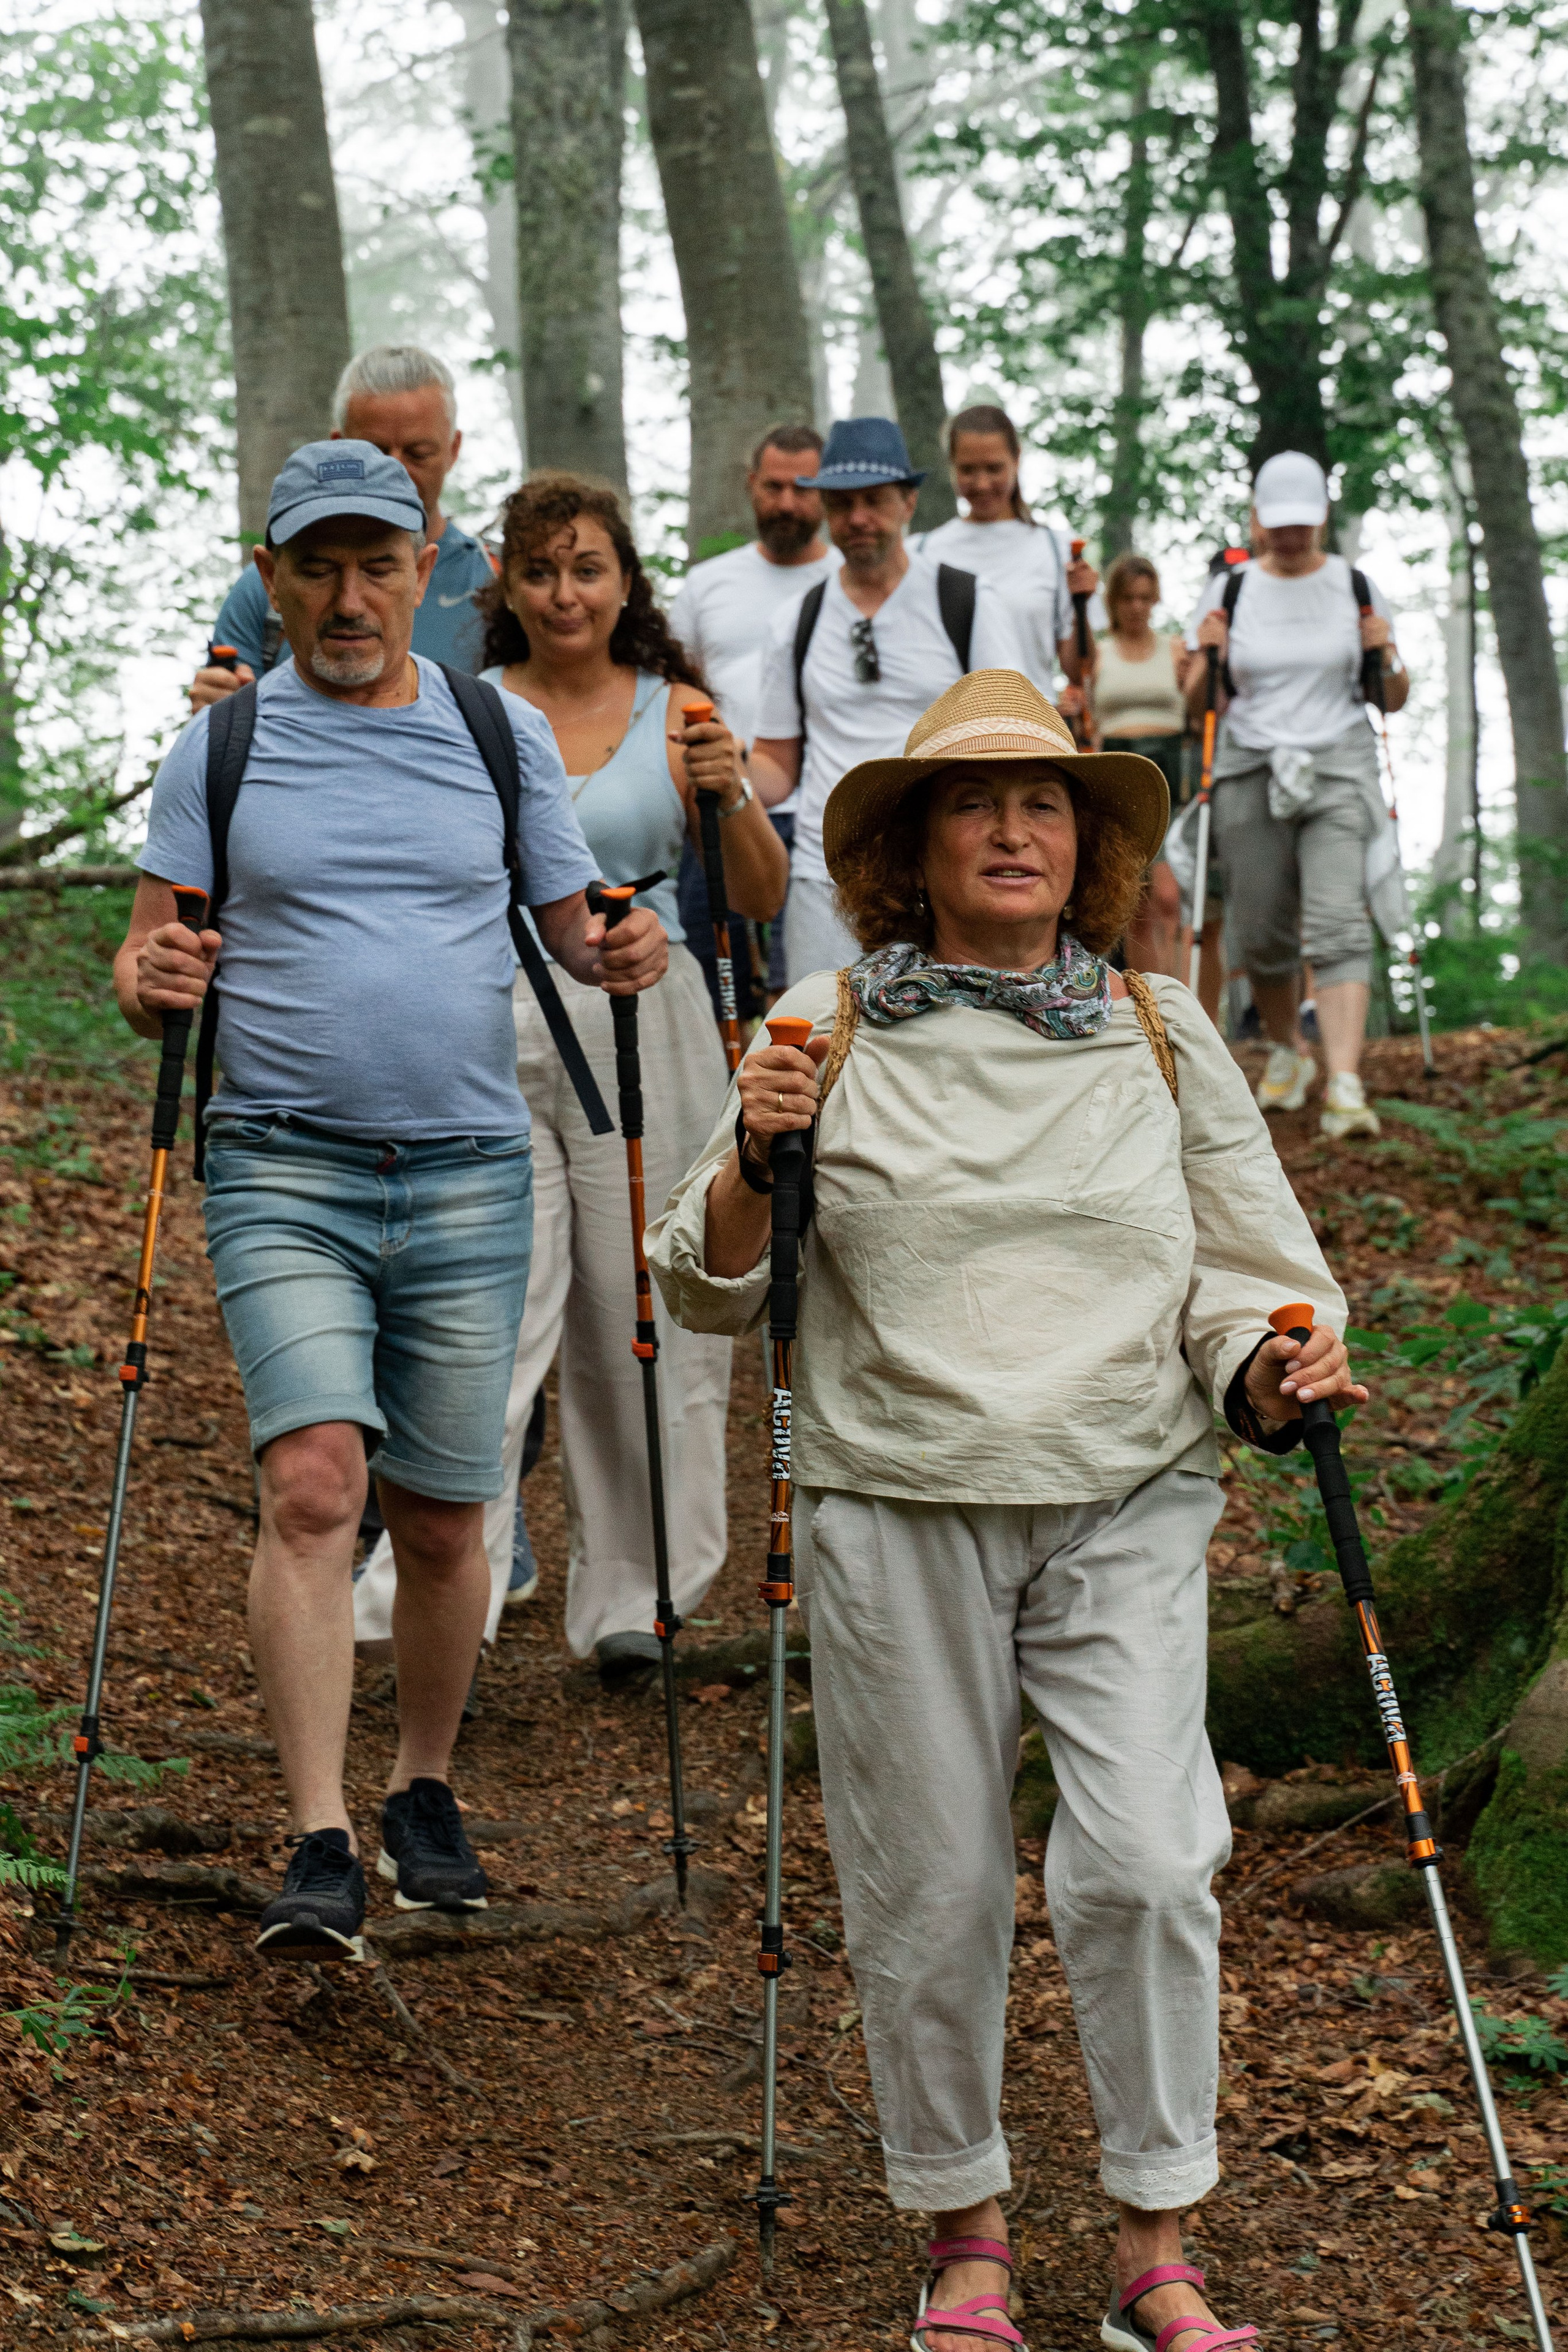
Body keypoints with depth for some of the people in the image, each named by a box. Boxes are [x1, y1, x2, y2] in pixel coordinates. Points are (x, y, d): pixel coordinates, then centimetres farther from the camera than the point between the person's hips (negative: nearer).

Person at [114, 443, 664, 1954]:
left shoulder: (504, 736, 9)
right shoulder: (222, 748, 5)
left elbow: (569, 928, 14)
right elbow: (145, 973, 5)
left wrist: (620, 956, -8)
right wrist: (152, 983, -18)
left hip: (467, 1176, 2)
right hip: (284, 1171, -2)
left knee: (438, 1521, 8)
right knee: (313, 1485, -18)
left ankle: (423, 1790, 29)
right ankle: (319, 1848, -16)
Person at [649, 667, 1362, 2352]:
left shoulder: (1160, 1035, 10)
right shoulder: (828, 1031, 4)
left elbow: (1237, 1258, 14)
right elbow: (709, 1292, 6)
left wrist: (1271, 1373, -6)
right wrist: (754, 1164, -12)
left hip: (1127, 1509, 1)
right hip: (897, 1509, -1)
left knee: (1146, 1860, -11)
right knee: (928, 1886, 4)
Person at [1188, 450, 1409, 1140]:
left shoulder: (1355, 587, 6)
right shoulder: (1229, 591, 6)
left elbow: (1395, 700, 13)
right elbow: (1196, 704, 10)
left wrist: (1389, 659, -7)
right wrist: (1207, 659, -9)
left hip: (1339, 771, -2)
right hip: (1250, 772, 2)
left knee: (1337, 923, -17)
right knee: (1260, 933, 5)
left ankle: (1345, 1087, -27)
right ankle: (1286, 1051, 33)